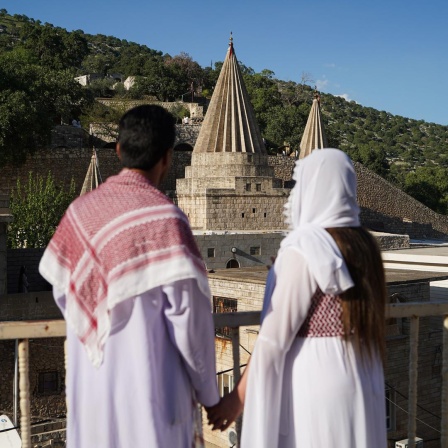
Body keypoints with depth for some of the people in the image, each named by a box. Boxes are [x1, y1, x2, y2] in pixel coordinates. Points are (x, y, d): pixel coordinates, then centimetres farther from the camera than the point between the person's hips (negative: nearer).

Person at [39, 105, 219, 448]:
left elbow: (64, 294, 8)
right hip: (152, 387, -5)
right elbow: (190, 316, -16)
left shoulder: (80, 212, 0)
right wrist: (208, 392, -3)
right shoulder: (165, 218, -17)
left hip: (90, 387, 6)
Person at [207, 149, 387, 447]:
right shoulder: (365, 245, 4)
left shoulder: (305, 249, -17)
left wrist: (239, 397, -9)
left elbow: (275, 337, -16)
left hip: (314, 386, -7)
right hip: (364, 386, 7)